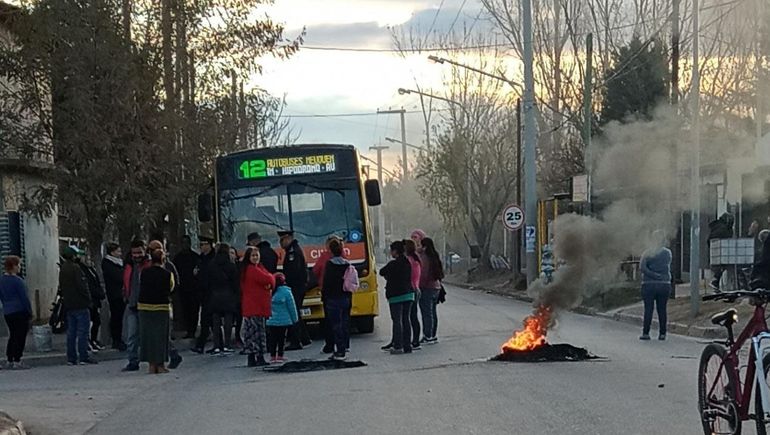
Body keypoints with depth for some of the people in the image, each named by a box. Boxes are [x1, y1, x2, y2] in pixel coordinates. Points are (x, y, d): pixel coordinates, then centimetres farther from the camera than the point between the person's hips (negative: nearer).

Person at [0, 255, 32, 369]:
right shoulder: (17, 280, -16)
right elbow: (24, 297, -14)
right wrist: (29, 312, -7)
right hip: (20, 312, -8)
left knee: (12, 336, 16)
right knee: (20, 336, -2)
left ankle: (10, 360, 18)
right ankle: (17, 361, -4)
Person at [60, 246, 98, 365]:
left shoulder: (62, 269, 13)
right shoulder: (75, 268, -14)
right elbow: (82, 286, -18)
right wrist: (88, 300, -9)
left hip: (68, 305, 8)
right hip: (80, 305, -8)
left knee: (71, 332, 10)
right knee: (83, 331, -5)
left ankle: (71, 358, 10)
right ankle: (84, 357, -7)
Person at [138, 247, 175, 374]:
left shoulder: (144, 272, -4)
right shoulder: (167, 274, -7)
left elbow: (141, 287, 8)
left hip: (145, 307, 2)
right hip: (162, 307, -1)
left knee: (148, 335, 7)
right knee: (161, 335, 5)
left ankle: (152, 365, 5)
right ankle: (160, 365, 6)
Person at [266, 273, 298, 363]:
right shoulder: (286, 292, -8)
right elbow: (291, 307, -2)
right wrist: (295, 319, 8)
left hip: (271, 321, 2)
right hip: (283, 321, -2)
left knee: (272, 339, 7)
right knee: (281, 338, 4)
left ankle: (272, 356, 8)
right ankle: (280, 356, 3)